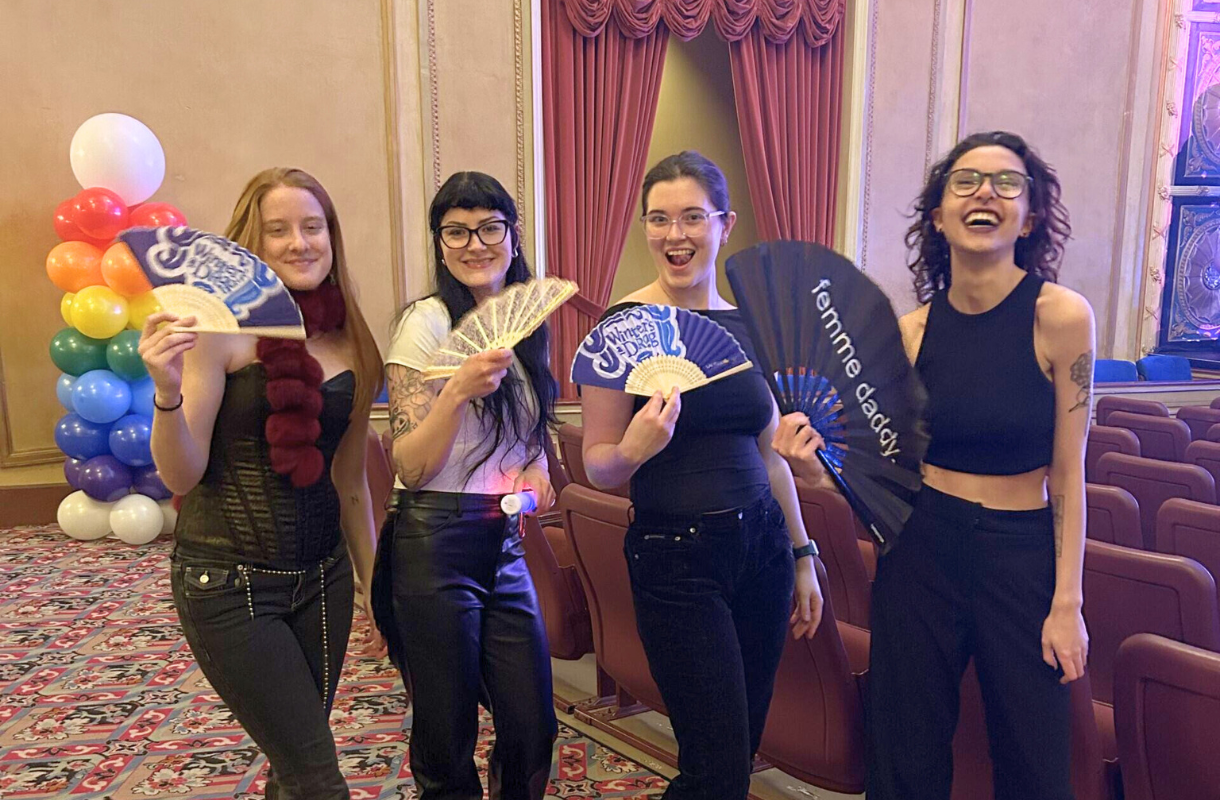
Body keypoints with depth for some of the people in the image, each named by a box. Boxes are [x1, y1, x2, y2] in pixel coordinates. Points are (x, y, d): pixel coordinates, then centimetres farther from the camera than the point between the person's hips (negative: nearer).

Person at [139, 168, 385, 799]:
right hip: (229, 582, -5)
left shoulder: (351, 345, 3)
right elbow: (182, 476, -12)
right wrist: (168, 391, -29)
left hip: (322, 580, 5)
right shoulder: (223, 328, -11)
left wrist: (376, 583, 15)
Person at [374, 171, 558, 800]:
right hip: (435, 542, -6)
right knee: (447, 747, 9)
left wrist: (536, 469, 3)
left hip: (506, 542, 6)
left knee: (533, 733, 12)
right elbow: (410, 467, -15)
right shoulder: (428, 322, -11)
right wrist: (458, 391, -29)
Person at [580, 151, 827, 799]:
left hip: (762, 546, 5)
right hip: (675, 557, -5)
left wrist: (802, 554, 15)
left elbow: (769, 451, 13)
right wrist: (634, 449, -29)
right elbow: (597, 465, -7)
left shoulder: (749, 321, 5)